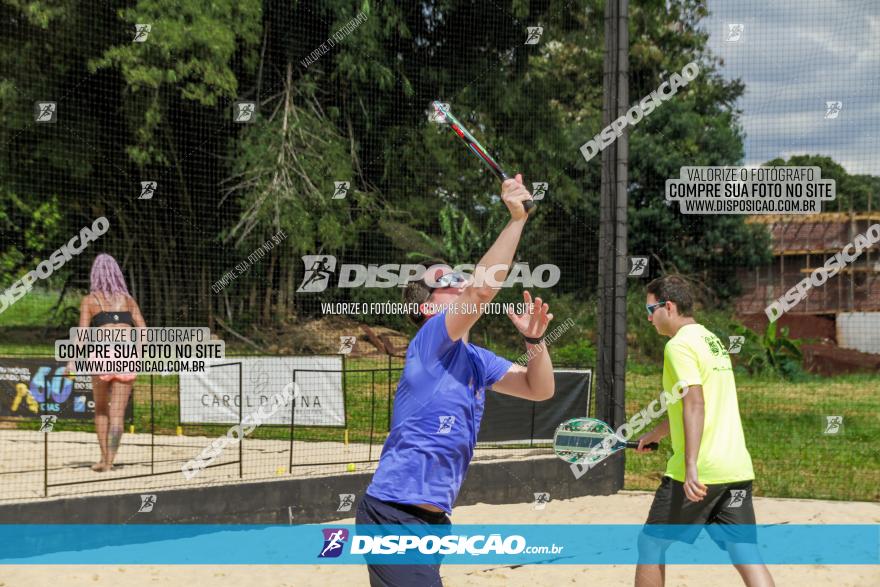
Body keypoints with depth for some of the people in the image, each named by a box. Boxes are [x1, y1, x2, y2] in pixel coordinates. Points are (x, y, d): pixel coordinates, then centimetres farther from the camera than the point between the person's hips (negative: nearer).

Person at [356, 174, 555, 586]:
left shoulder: (476, 360, 15)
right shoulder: (429, 342, -10)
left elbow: (539, 390, 16)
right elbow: (483, 288, -23)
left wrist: (534, 340, -2)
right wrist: (516, 219, -20)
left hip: (433, 519, 10)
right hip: (395, 516, -10)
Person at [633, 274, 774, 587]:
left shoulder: (680, 345, -8)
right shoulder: (712, 340, 20)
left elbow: (694, 404, -21)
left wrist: (691, 467, -28)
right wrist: (655, 435, 47)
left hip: (699, 472, -8)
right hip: (738, 468, 8)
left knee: (651, 543, 9)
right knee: (745, 552, 1)